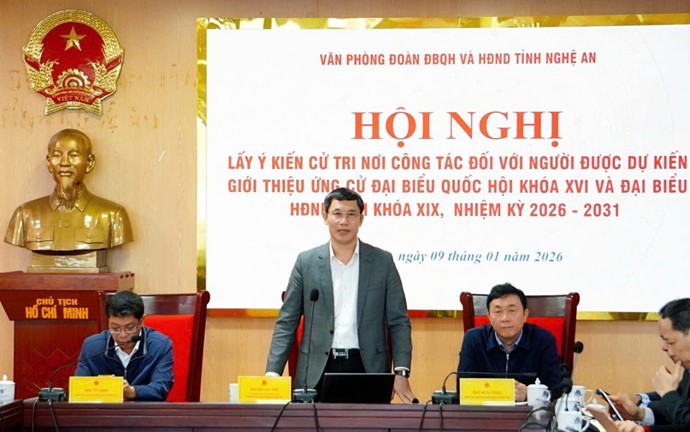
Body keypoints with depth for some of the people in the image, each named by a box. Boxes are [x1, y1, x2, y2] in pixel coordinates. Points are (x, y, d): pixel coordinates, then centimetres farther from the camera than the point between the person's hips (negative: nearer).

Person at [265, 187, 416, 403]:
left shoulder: (382, 261, 6)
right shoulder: (307, 262, 6)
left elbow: (398, 322, 6)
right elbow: (286, 323, 6)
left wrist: (401, 373, -6)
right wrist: (272, 373, -4)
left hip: (367, 369, 0)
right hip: (317, 373, 0)